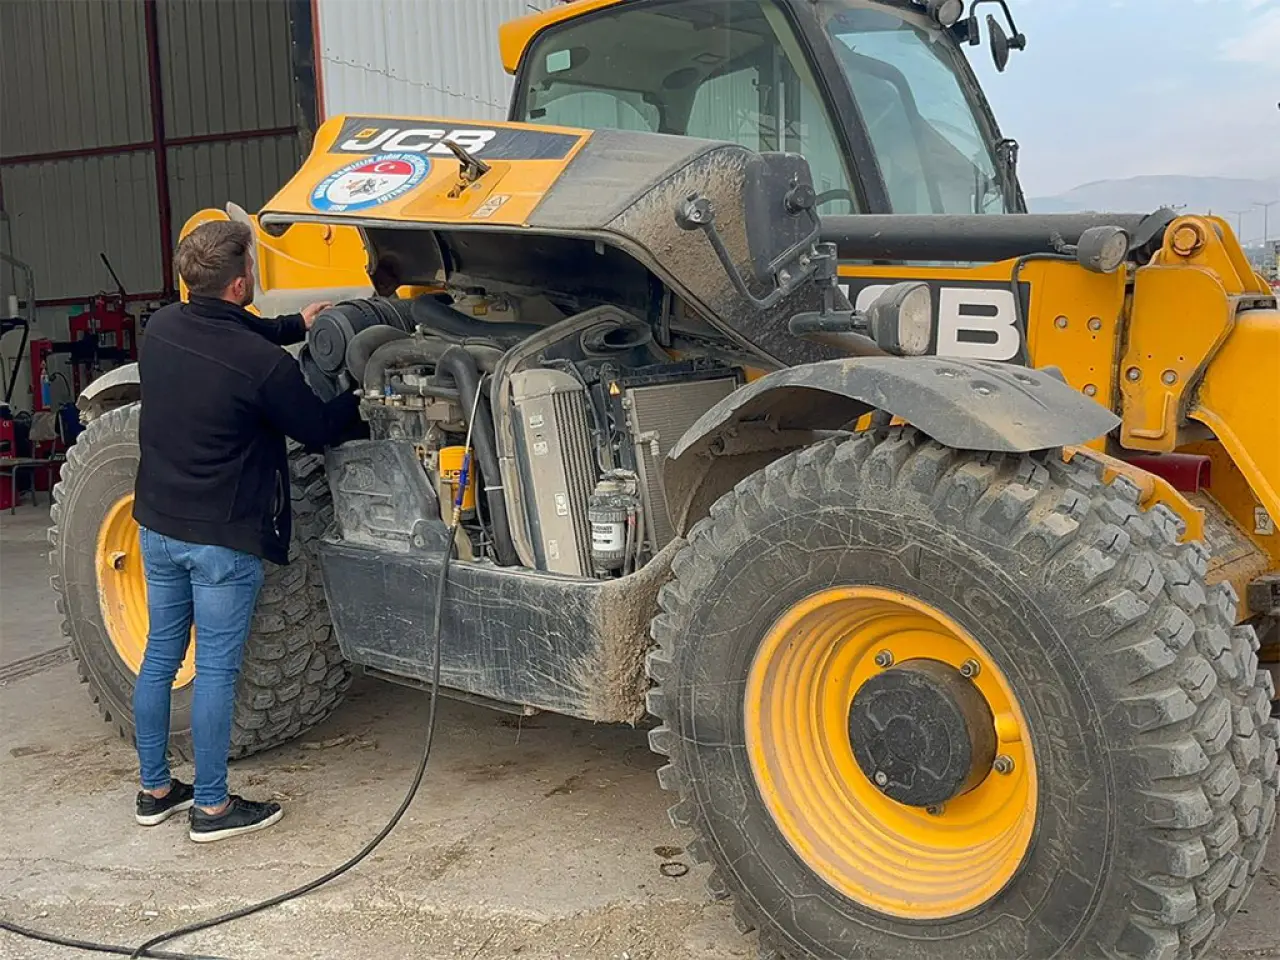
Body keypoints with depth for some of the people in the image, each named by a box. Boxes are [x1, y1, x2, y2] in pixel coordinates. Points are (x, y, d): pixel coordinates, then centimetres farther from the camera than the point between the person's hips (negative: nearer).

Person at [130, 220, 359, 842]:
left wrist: (294, 326, 27)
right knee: (216, 670, 3)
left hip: (158, 527, 7)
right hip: (222, 539, -7)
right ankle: (211, 807, 14)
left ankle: (155, 789, 30)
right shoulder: (263, 364, -22)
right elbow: (318, 431, -7)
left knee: (160, 656, 17)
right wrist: (357, 397, 12)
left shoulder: (160, 329, -1)